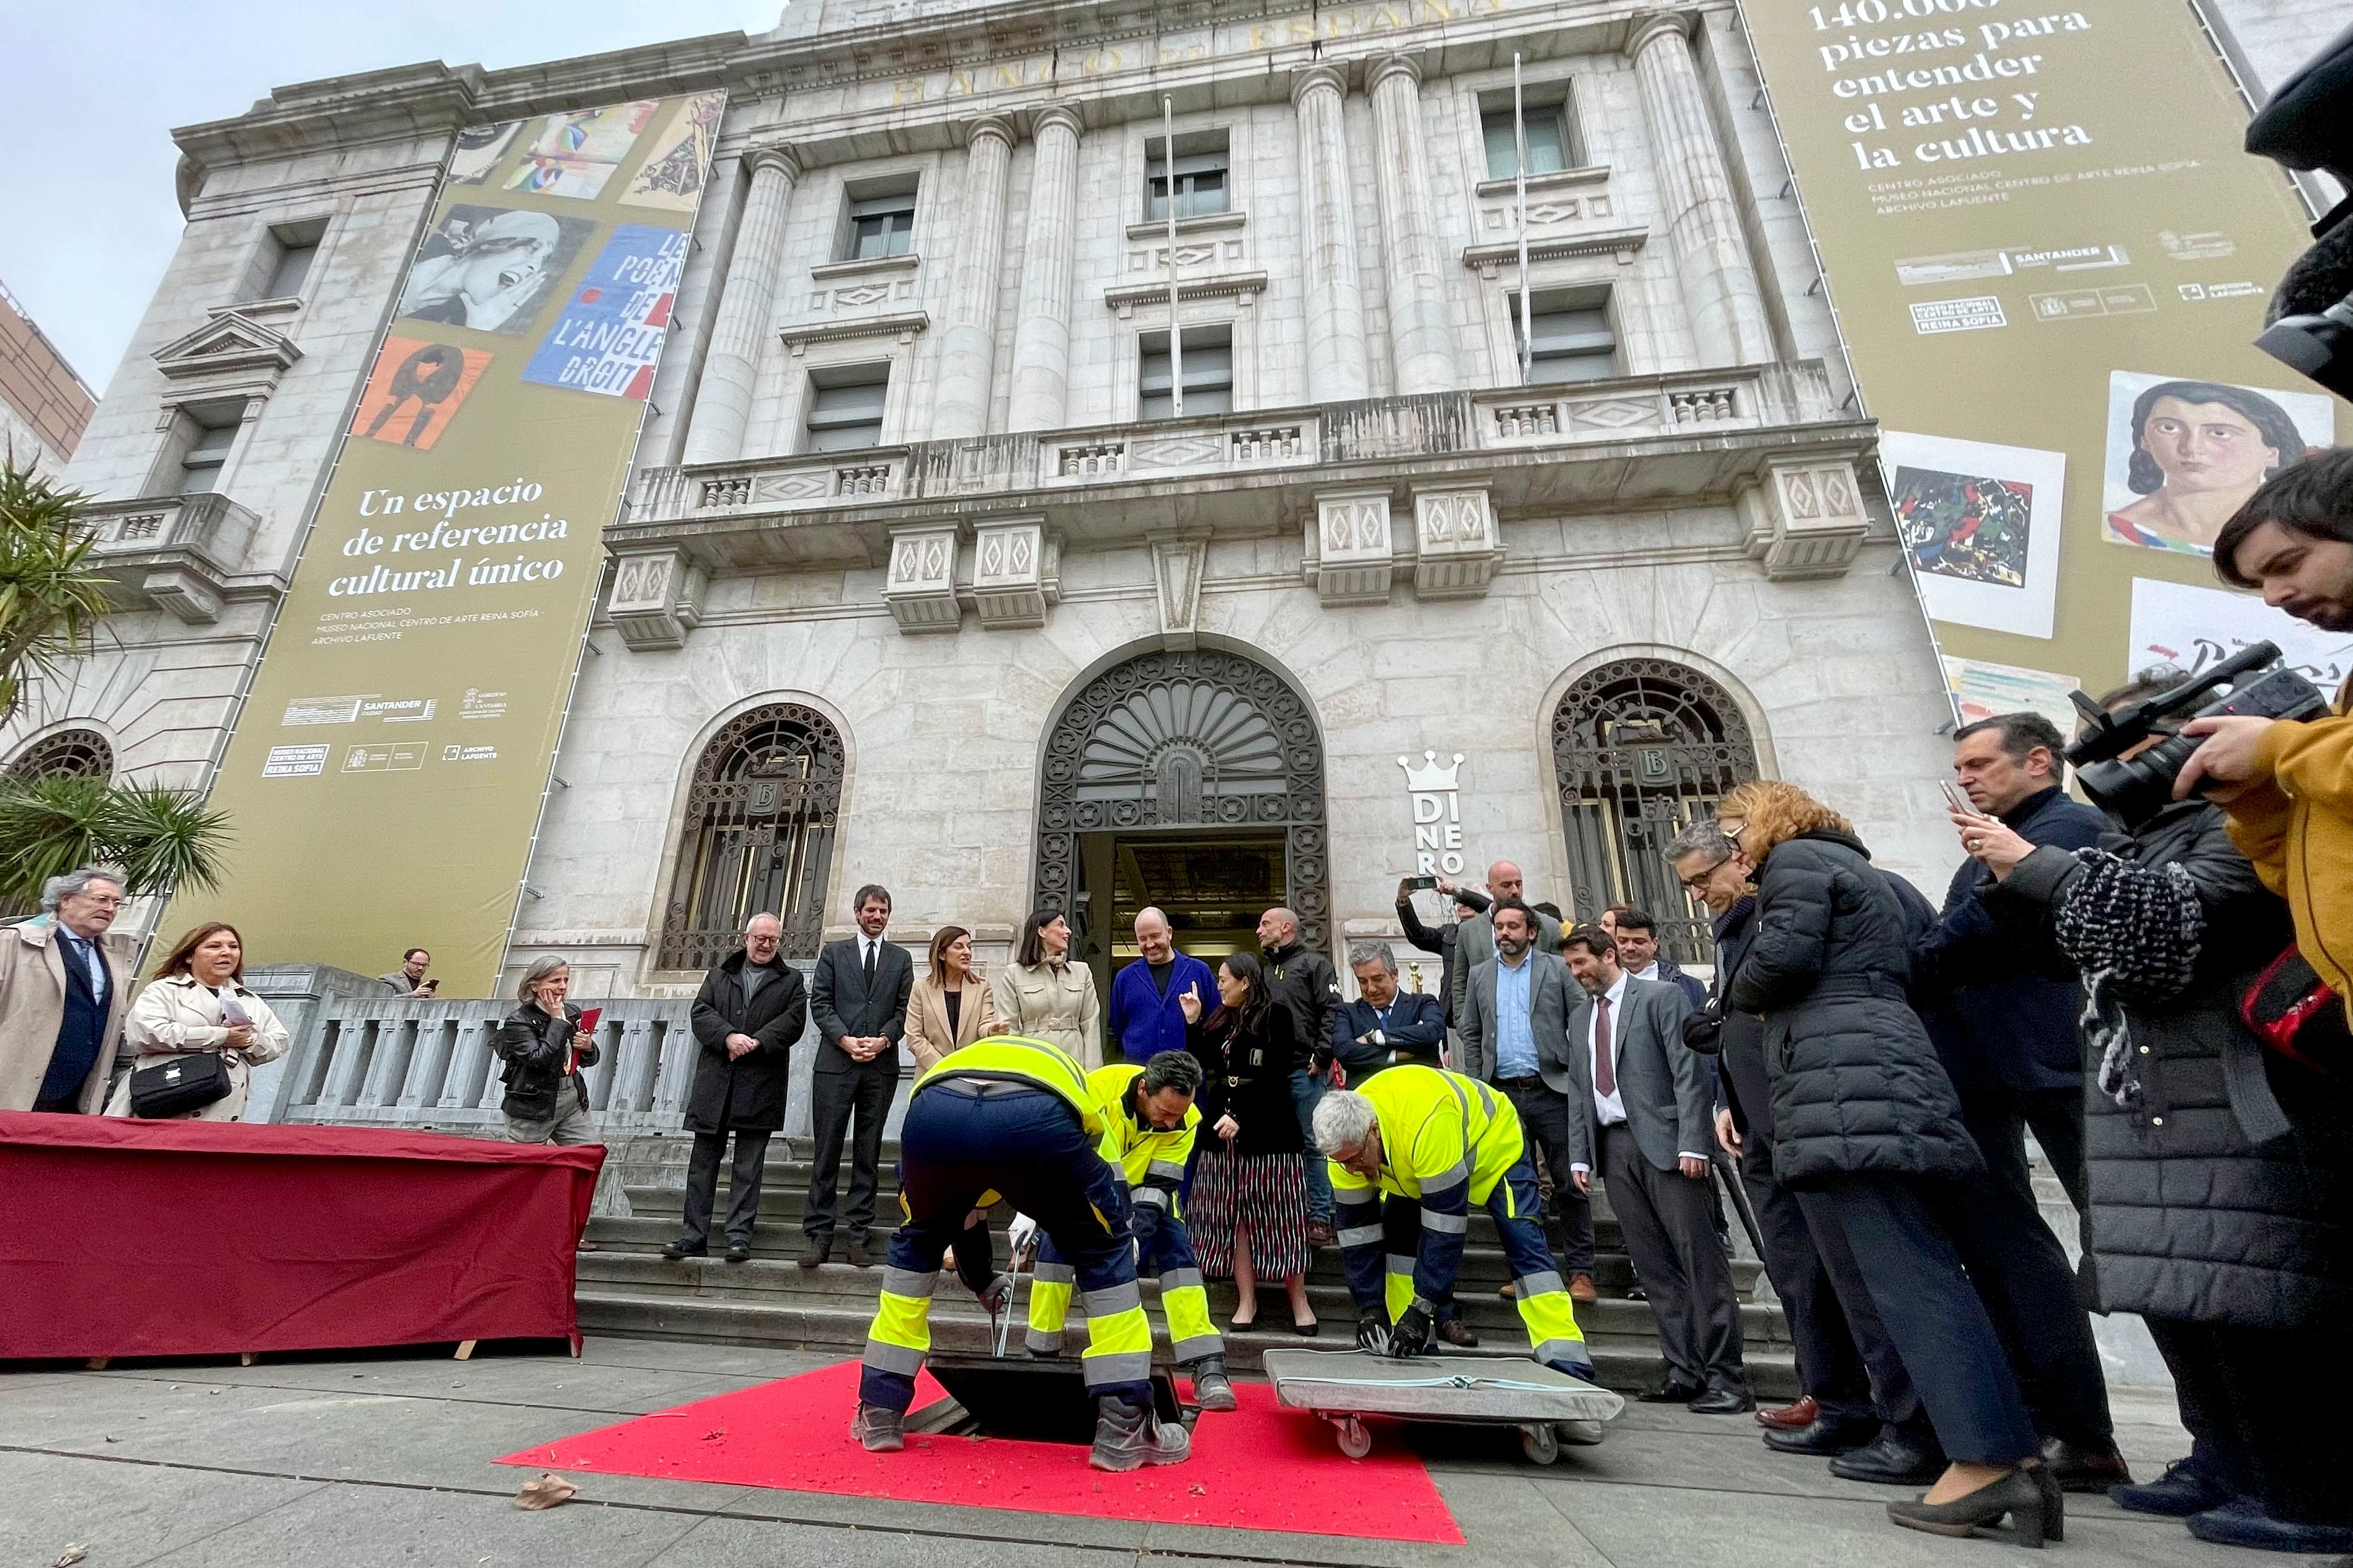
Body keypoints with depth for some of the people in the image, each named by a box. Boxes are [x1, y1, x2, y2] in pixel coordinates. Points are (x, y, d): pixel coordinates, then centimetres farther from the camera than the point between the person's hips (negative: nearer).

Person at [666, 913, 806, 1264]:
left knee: (749, 1166, 1)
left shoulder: (791, 980, 10)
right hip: (714, 1082, 2)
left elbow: (794, 1020, -3)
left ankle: (740, 1237, 5)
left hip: (760, 1086, -2)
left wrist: (756, 1043, -16)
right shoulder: (718, 976, 16)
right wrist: (728, 1037, -15)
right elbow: (700, 1013, 2)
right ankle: (695, 1237, 13)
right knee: (703, 1161, 6)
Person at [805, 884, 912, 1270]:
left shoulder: (901, 958, 13)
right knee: (827, 1151, 0)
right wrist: (845, 1040, -10)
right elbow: (820, 1002, 2)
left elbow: (904, 1009, 7)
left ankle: (858, 1236, 10)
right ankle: (818, 1234, 7)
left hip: (881, 1066, 1)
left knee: (868, 1155, 5)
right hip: (835, 1064, -1)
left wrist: (883, 1040, -9)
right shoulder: (833, 952, 10)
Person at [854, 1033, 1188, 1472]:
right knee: (1103, 1248, 24)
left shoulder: (952, 1061, 47)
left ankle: (879, 1414, 38)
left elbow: (959, 1209, 53)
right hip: (1036, 1115, -2)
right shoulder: (1072, 1075, 42)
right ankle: (1124, 1428, 26)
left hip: (934, 1112, 3)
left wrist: (982, 1281, 68)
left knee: (916, 1242, 36)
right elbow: (1109, 1196, 43)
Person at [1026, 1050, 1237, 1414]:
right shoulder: (1098, 1087, -36)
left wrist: (1136, 1236, -37)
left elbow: (1159, 1185, -24)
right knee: (1057, 1236, -22)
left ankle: (1208, 1366, -11)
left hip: (1144, 1189, 1)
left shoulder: (1185, 1120, -25)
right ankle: (1041, 1355, -6)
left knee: (1176, 1247, -17)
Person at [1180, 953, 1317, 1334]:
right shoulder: (1220, 1020, 14)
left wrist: (1241, 1117, -18)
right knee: (1235, 1218, 6)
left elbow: (1275, 1079, -14)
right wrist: (1192, 1021, 3)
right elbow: (1201, 1063, 7)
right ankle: (1247, 1302, 13)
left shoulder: (1276, 1019, -7)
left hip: (1267, 1131, -6)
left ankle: (1299, 1303, 10)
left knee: (1278, 1218, 0)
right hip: (1222, 1132, 6)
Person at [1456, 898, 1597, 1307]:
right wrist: (1475, 1087, 7)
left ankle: (1580, 1271, 14)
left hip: (1552, 1090, -3)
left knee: (1570, 1183, 2)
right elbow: (1471, 1035, 13)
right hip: (1502, 1094, 3)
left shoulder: (1557, 970, 1)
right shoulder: (1480, 976, 10)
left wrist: (1582, 1078, -6)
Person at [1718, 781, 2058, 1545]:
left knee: (1903, 1273, -12)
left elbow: (1783, 955, -13)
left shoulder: (1795, 858, 1)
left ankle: (1987, 1460, -13)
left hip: (1845, 1082, -10)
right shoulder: (1855, 866, 29)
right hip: (1891, 1072, 10)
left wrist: (1741, 993, 7)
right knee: (1925, 1267, 8)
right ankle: (2012, 1452, 7)